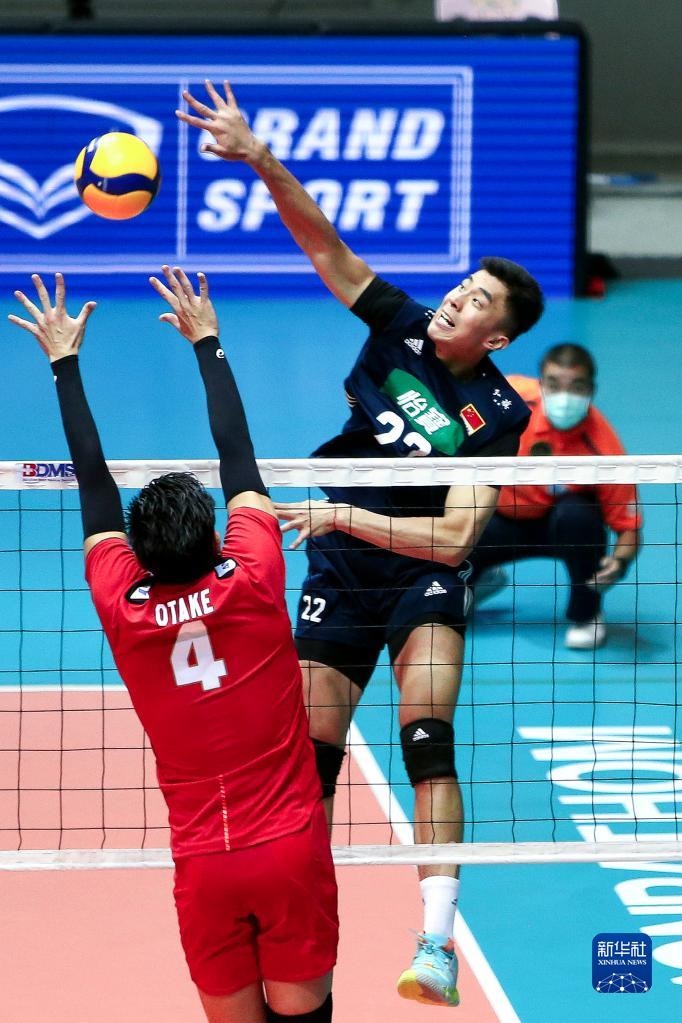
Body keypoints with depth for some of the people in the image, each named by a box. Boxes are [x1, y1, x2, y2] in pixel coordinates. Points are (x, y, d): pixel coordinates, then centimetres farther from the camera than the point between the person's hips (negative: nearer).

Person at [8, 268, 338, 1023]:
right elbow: (238, 456, 3)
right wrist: (206, 342, 15)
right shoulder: (251, 582, -8)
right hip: (292, 848, -1)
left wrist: (64, 363, 14)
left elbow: (94, 484, 5)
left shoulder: (122, 611, -5)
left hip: (204, 866, 1)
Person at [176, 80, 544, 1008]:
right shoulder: (399, 323, -6)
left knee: (427, 740, -22)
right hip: (337, 578, 4)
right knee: (308, 760, 2)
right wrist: (262, 161, -25)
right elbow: (321, 241, -12)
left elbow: (452, 539, -20)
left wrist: (344, 516, -25)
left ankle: (437, 945, -27)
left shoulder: (496, 414, -15)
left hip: (423, 579, -3)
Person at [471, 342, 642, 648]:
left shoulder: (602, 449, -31)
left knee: (577, 515, -37)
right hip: (500, 516, 3)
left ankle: (586, 614, -9)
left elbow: (628, 527, -24)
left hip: (560, 528, -3)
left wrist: (620, 561, -44)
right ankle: (485, 578, 24)